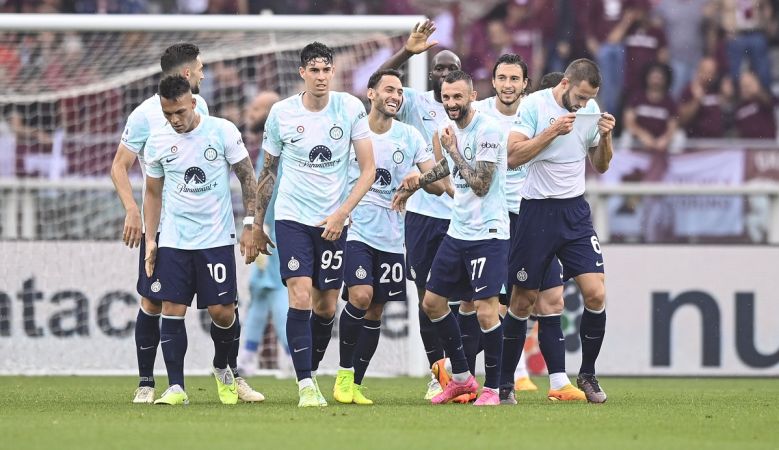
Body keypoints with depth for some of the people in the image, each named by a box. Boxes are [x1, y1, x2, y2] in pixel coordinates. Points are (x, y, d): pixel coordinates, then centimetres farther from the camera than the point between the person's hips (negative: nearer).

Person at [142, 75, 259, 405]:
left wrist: (250, 226, -3)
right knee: (172, 309, -7)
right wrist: (150, 241, 6)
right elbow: (153, 193, 12)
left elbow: (247, 178, 2)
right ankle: (175, 387, -4)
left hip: (217, 238, -2)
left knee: (222, 311, -3)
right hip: (173, 240, 2)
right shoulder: (157, 142, 2)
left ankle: (222, 369, 25)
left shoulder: (223, 131, -6)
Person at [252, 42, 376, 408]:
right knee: (300, 296, -15)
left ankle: (311, 372, 28)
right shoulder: (281, 113, -3)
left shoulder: (351, 109, -4)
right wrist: (257, 224, 13)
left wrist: (342, 213, -13)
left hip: (333, 222, 1)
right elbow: (267, 172, 10)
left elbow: (368, 169, -2)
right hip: (292, 217, -1)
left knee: (326, 306, 5)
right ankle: (306, 386, -15)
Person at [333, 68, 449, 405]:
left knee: (375, 311, 5)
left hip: (391, 237, 3)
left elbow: (439, 186, 3)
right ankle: (344, 371, -3)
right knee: (361, 296, -21)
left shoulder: (410, 137, 5)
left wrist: (420, 179, -19)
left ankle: (354, 385, 15)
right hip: (354, 229, -3)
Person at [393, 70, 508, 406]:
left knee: (486, 310, -13)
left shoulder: (487, 130, -16)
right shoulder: (455, 128, 9)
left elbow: (481, 185, -21)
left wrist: (453, 149, -14)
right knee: (432, 302, 10)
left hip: (487, 233, -9)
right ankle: (461, 377, 23)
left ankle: (492, 388, 0)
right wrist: (414, 185, 39)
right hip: (457, 231, 9)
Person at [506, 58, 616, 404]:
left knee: (596, 294, -9)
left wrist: (605, 137, -5)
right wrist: (553, 131, -22)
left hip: (575, 210, 4)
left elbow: (601, 166, 13)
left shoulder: (591, 110, 6)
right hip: (537, 210, -4)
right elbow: (513, 156, -16)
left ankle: (587, 375, 7)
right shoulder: (534, 105, -9)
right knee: (523, 300, 3)